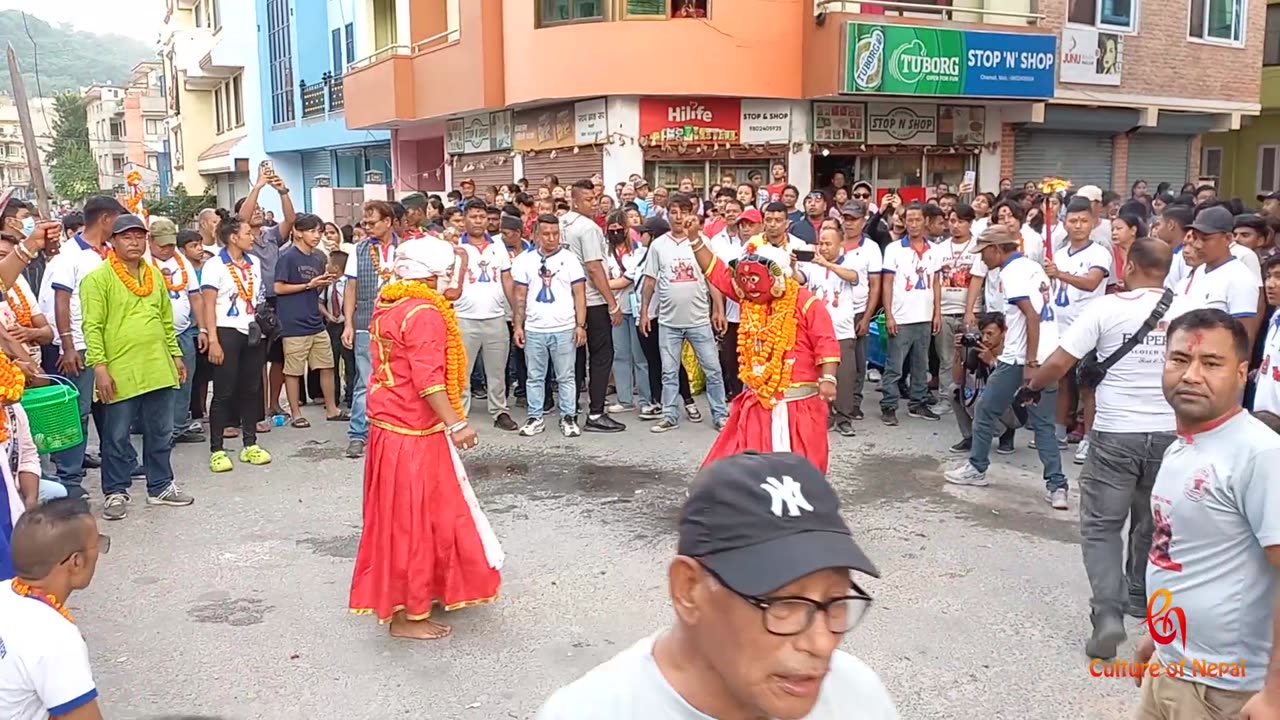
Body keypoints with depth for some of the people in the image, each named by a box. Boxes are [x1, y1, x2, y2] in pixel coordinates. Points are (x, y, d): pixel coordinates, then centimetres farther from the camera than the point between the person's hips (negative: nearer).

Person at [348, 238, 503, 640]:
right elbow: (428, 379, -25)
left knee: (400, 517, 19)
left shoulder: (387, 306, 10)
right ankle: (408, 614, 10)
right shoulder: (424, 313, -18)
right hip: (414, 433, -10)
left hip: (386, 424, 10)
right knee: (415, 520, 0)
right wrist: (456, 424, -27)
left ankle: (408, 596, 33)